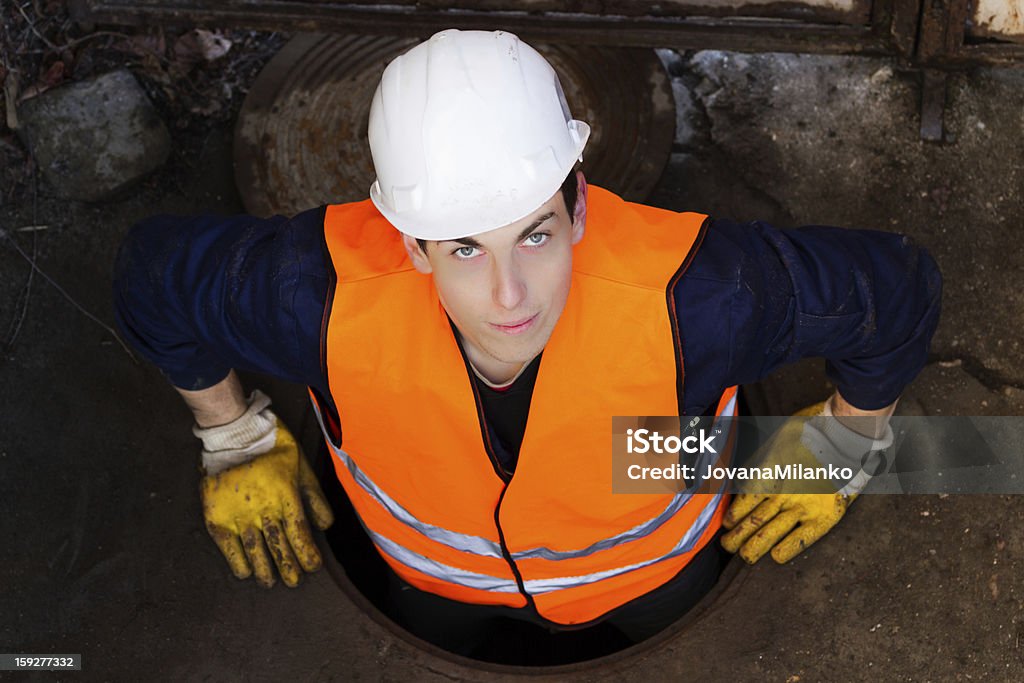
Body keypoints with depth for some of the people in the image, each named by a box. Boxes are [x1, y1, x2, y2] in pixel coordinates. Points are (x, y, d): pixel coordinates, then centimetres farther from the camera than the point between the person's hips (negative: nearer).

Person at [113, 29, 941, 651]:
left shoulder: (684, 297, -44)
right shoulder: (329, 297, -41)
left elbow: (900, 290, -26)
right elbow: (155, 270, -19)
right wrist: (239, 444, -10)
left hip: (651, 564, 0)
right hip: (437, 575, 1)